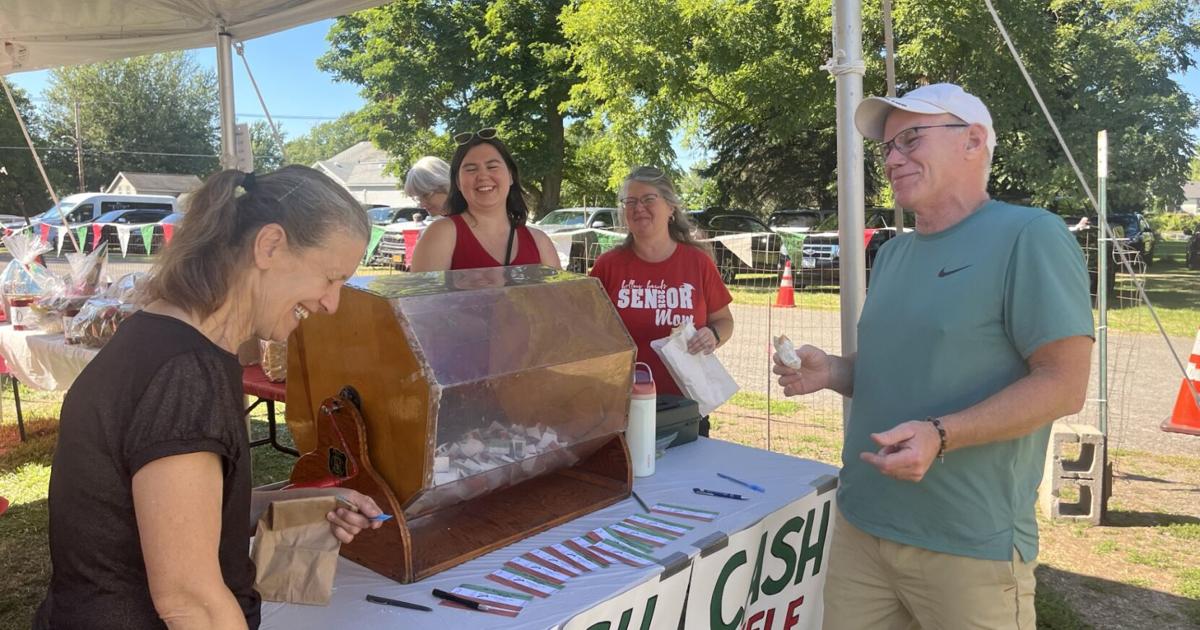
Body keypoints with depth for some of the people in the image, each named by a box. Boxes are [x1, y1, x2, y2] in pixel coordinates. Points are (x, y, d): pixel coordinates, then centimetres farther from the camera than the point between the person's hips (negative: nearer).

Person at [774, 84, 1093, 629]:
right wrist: (830, 371, 0)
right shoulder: (892, 254, 13)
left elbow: (1063, 384, -16)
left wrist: (939, 436, -27)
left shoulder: (1029, 236, -11)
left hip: (970, 545, -7)